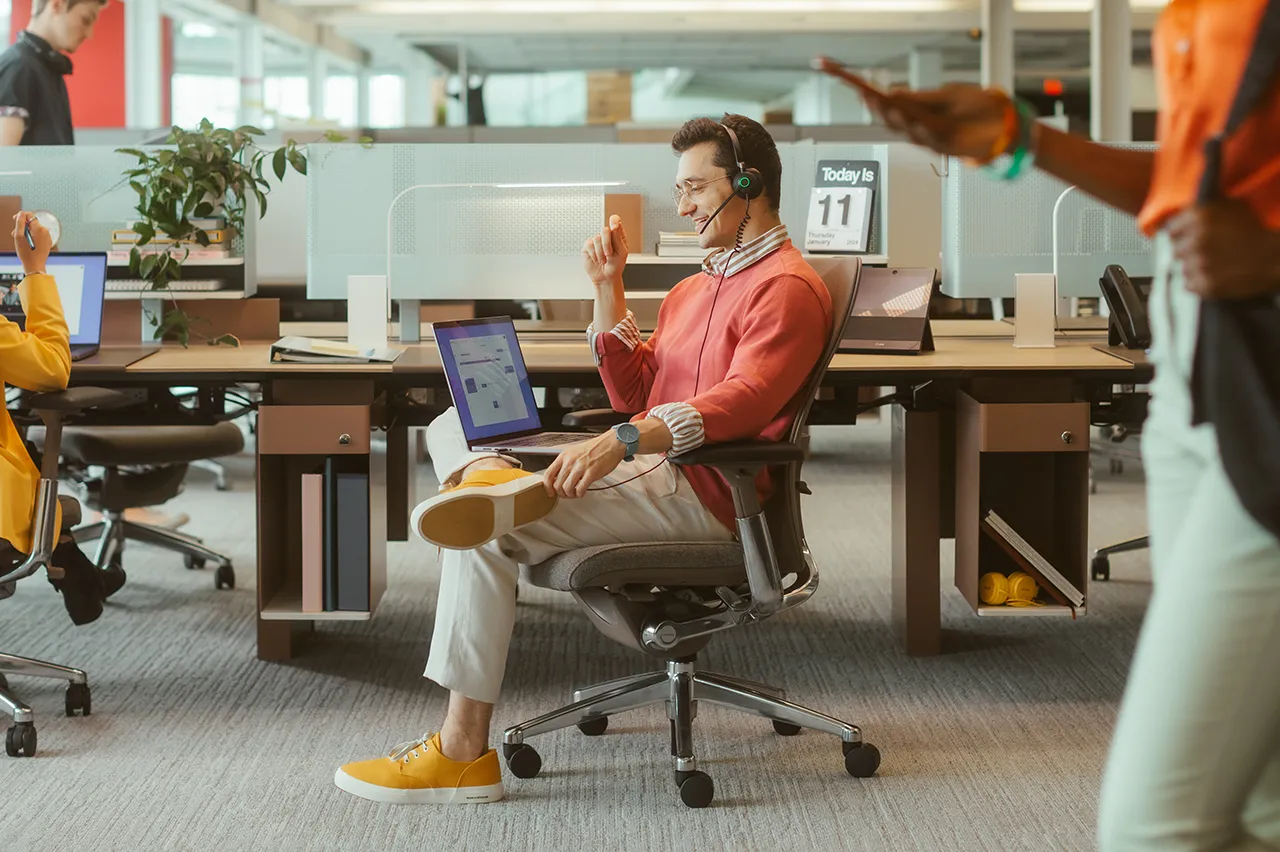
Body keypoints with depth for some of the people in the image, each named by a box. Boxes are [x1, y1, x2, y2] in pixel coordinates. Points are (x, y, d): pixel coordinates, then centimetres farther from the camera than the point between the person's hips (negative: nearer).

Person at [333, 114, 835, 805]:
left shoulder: (787, 287, -7)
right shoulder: (698, 287, 25)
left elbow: (742, 401, -23)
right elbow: (634, 395, 23)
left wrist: (622, 443, -35)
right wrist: (608, 289, 12)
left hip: (703, 494, -10)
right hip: (652, 469, 10)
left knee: (483, 535, -22)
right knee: (451, 427, 8)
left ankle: (463, 751, -21)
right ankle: (503, 486, -27)